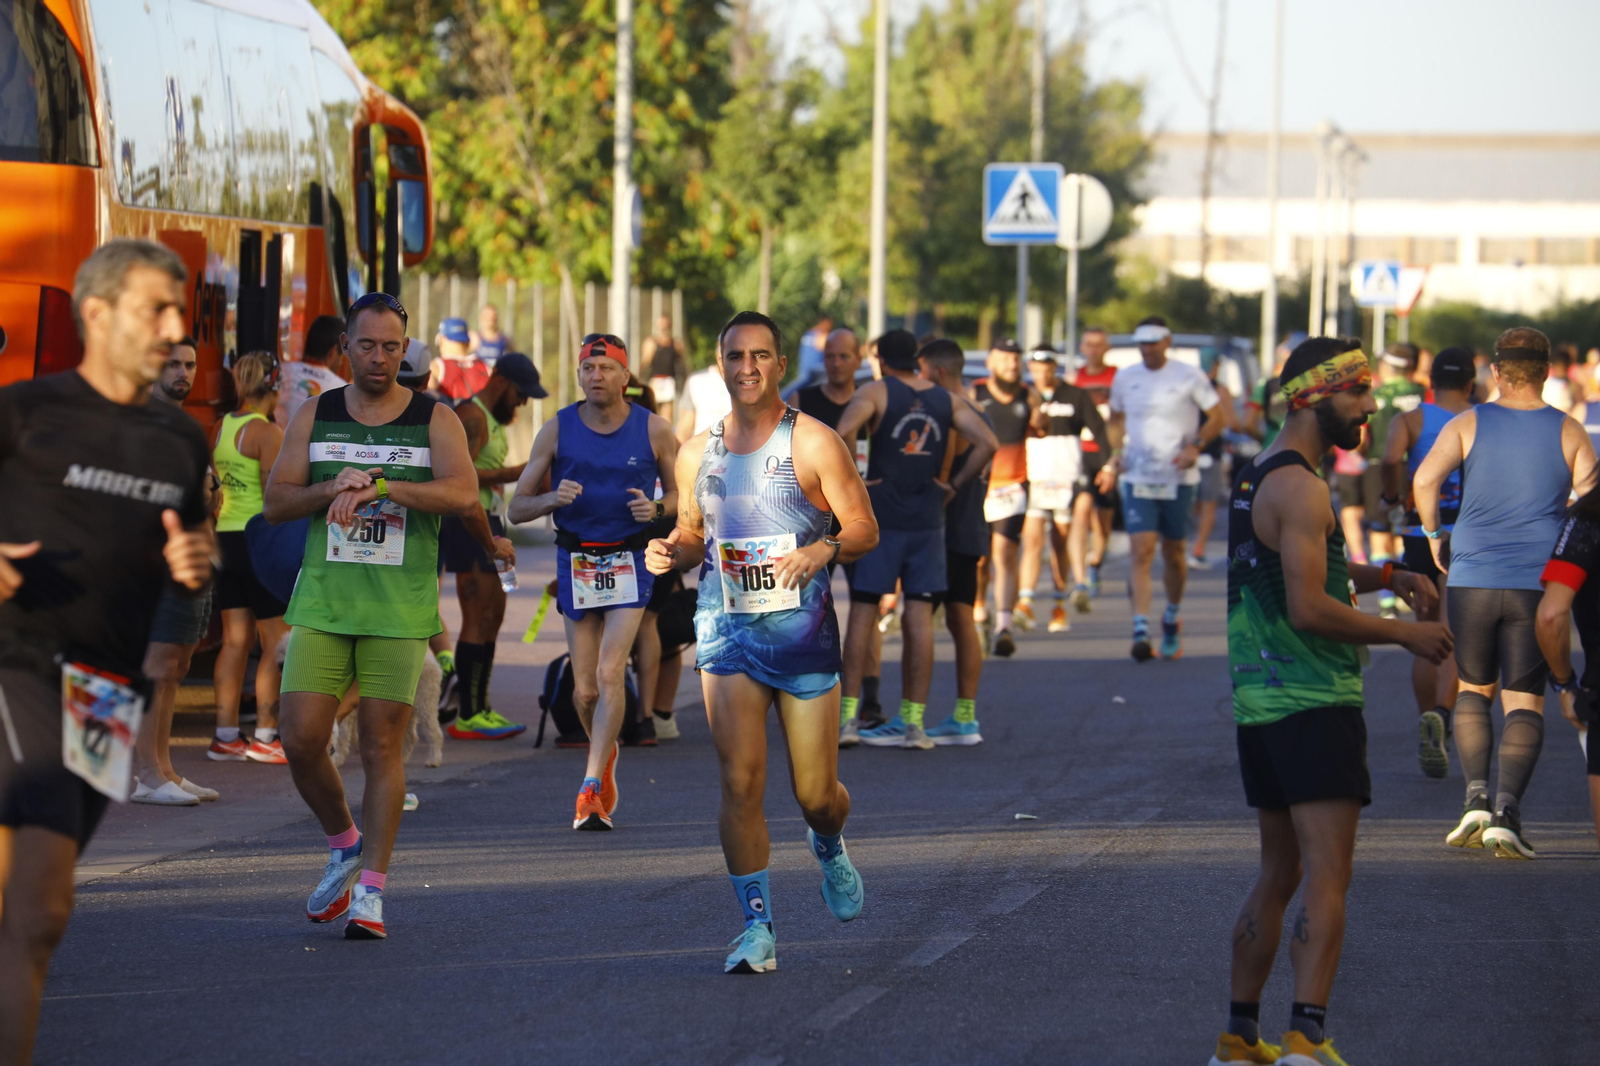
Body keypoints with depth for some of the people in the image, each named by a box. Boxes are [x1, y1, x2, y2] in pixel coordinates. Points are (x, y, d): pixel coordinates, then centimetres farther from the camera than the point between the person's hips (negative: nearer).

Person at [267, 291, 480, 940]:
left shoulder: (434, 420, 3)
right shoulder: (315, 417, 10)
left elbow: (463, 494, -13)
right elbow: (275, 503, 6)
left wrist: (380, 486, -24)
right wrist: (334, 487, -13)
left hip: (399, 611, -2)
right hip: (322, 604, 2)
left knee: (382, 746, -4)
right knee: (300, 739, -7)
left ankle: (370, 890, 2)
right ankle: (344, 845, 19)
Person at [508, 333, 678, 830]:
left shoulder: (654, 431, -3)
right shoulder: (556, 430, -1)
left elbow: (680, 494, 9)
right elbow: (517, 508, 3)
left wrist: (656, 508, -13)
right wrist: (552, 498, -18)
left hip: (630, 561, -2)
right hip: (576, 561, 2)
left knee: (610, 672, -17)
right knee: (585, 690, 5)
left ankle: (591, 787, -17)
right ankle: (605, 754, 36)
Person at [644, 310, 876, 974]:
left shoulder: (813, 443, -4)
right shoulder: (697, 454, 9)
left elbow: (865, 529, -3)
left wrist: (824, 550, -24)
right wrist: (671, 552, -2)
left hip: (805, 634, -2)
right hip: (727, 633, 2)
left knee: (816, 794, 4)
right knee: (740, 784, -11)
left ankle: (829, 847, 41)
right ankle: (757, 926, -4)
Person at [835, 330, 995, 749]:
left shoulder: (875, 392, -3)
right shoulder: (945, 399, 8)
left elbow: (841, 434, -21)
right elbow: (988, 442, -1)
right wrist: (954, 484, 5)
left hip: (880, 516, -3)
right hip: (927, 520, 3)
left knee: (863, 613, 2)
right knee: (919, 617, 3)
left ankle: (846, 716, 0)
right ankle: (913, 722, 4)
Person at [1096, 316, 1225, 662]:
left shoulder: (1189, 377, -3)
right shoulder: (1125, 378, 6)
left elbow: (1217, 416, 1)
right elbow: (1116, 419, 20)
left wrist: (1196, 446, -15)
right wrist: (1115, 456, 5)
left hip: (1178, 478, -1)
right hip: (1137, 478, 1)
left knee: (1173, 552, 9)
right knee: (1141, 551, -13)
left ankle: (1172, 619, 32)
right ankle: (1141, 630, -20)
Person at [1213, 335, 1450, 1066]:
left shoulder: (1253, 478, 17)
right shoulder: (1300, 487, -14)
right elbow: (1310, 609, -20)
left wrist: (1387, 577, 16)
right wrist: (1406, 635, -11)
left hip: (1259, 703, 10)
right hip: (1313, 704, -10)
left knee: (1278, 874, 16)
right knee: (1327, 875, -13)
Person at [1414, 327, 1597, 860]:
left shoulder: (1467, 425, 2)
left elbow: (1424, 480, -12)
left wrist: (1434, 535, 2)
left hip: (1473, 579, 1)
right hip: (1538, 583, -1)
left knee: (1474, 689, 17)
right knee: (1524, 700, 2)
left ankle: (1476, 795, 1)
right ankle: (1507, 809, -13)